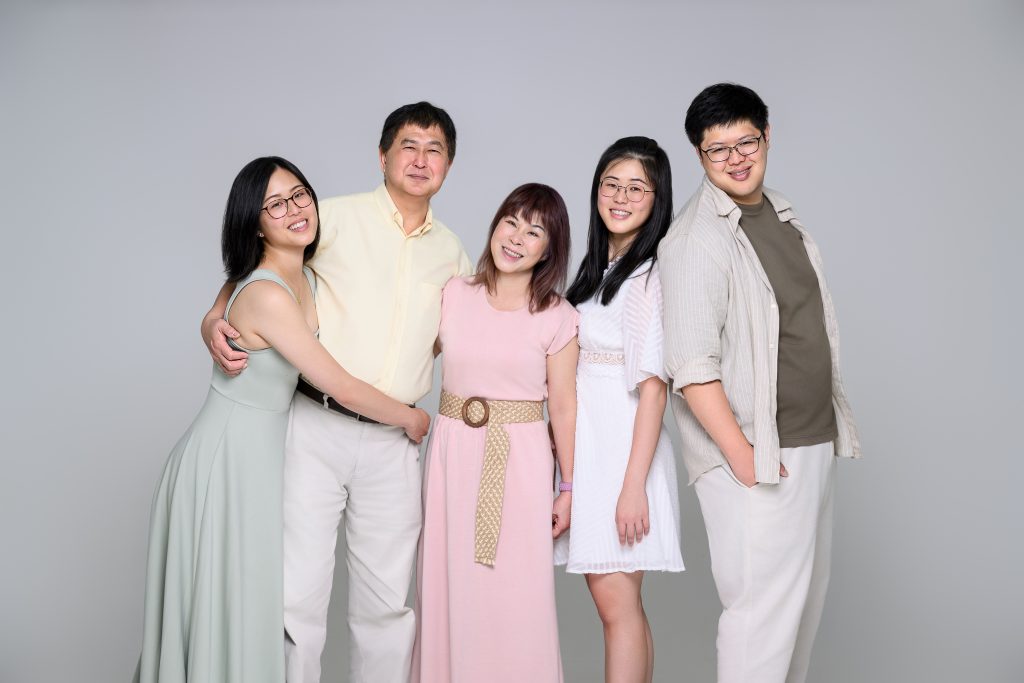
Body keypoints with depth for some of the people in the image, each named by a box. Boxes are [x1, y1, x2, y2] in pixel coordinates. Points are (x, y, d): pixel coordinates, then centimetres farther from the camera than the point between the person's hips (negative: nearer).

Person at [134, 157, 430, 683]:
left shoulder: (304, 279, 3)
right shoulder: (267, 294, -24)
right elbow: (342, 388, -20)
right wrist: (409, 417, -4)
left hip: (260, 450, 8)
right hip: (229, 457, -8)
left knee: (255, 600, 18)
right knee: (230, 605, 5)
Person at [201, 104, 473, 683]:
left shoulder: (453, 253, 13)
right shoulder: (338, 217, 0)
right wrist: (215, 321, -10)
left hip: (393, 443, 4)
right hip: (315, 426, -3)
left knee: (388, 601, 10)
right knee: (297, 595, -2)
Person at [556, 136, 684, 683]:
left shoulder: (650, 274, -11)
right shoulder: (597, 267, 15)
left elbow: (652, 387, -16)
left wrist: (633, 485, -19)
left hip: (623, 447, -8)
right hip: (585, 443, 8)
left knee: (616, 604, -4)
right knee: (611, 601, 12)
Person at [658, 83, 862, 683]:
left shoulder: (784, 215, 12)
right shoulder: (695, 241, -15)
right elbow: (692, 368, -19)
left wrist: (836, 428, 16)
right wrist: (743, 458, -19)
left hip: (817, 442, 8)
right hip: (755, 457, -8)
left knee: (806, 598, 17)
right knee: (763, 609, -5)